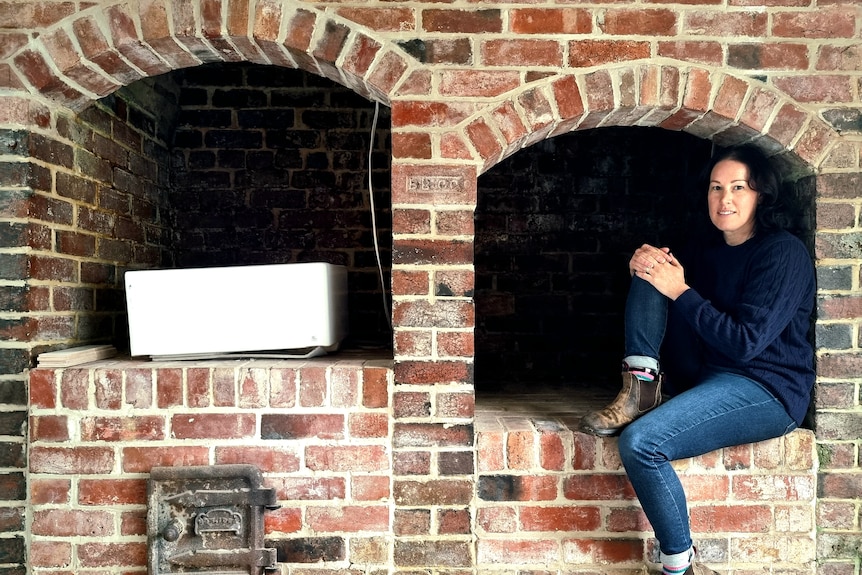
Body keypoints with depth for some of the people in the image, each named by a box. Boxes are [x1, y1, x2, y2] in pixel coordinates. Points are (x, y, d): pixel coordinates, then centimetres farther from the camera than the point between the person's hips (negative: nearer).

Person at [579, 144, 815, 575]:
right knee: (651, 277, -3)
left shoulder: (784, 253, -10)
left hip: (767, 391, -7)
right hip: (703, 376, 7)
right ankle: (642, 390, -13)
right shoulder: (707, 250, 13)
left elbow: (745, 342, -19)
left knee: (639, 442, -29)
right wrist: (644, 264, -8)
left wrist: (680, 291, -17)